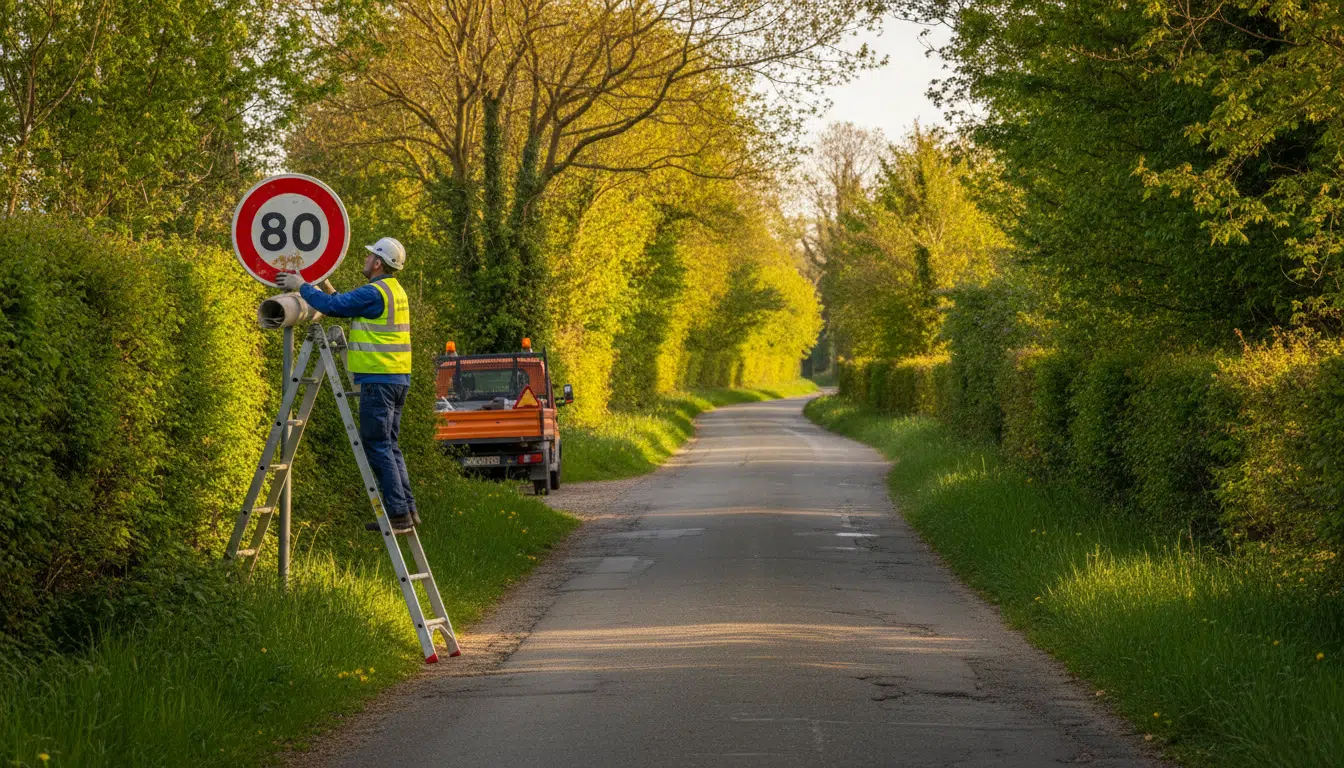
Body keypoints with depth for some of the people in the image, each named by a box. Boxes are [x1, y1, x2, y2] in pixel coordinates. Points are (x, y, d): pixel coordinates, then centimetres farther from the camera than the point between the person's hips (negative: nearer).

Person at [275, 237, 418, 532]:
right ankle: (407, 508, 13)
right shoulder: (395, 291, 15)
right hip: (398, 378, 9)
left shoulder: (373, 293, -15)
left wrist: (301, 286, -3)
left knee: (377, 446, -6)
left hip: (378, 379, -9)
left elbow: (332, 306, -14)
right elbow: (348, 305, 27)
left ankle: (398, 513, -9)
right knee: (388, 445, 14)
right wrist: (327, 289, 24)